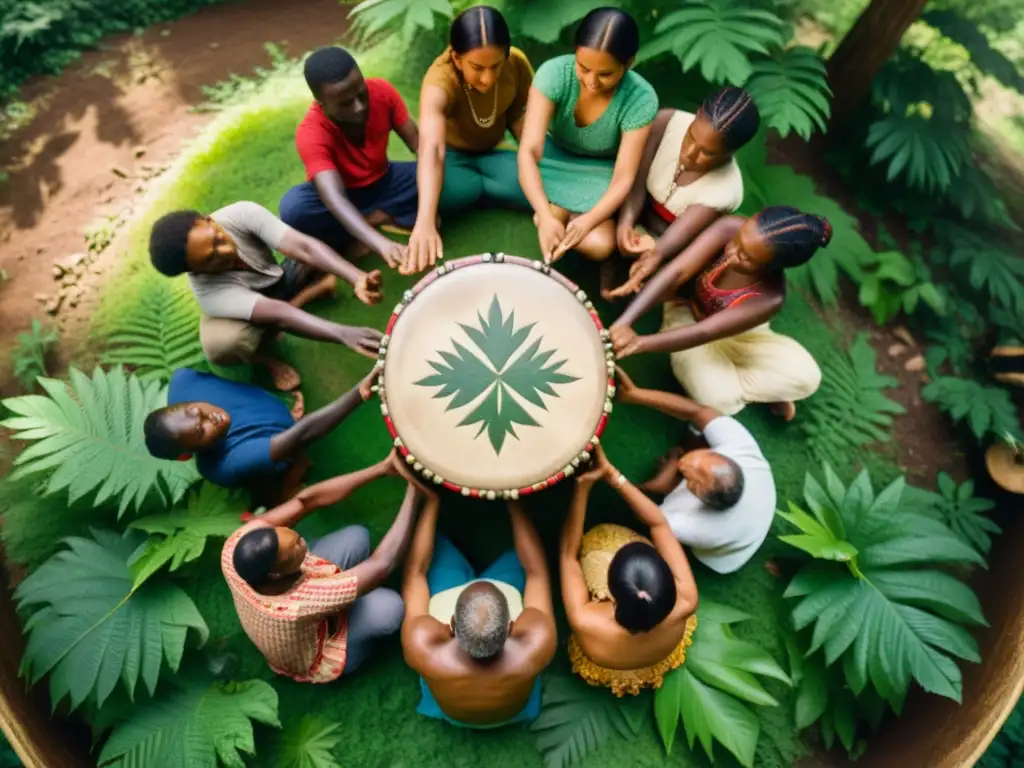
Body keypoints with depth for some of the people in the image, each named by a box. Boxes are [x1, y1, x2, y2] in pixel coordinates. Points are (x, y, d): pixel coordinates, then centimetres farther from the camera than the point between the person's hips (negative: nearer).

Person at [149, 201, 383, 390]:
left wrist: (357, 278, -60)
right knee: (221, 345, -39)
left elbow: (304, 247, -43)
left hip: (280, 280, 2)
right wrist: (343, 334, -65)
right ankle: (264, 357, -5)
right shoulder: (209, 290, -38)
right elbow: (278, 315, -51)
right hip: (244, 312, -2)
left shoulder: (241, 214, -33)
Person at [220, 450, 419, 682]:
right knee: (388, 606, -28)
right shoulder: (296, 606, -46)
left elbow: (306, 500, -26)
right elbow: (383, 563, -40)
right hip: (315, 661, -5)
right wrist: (413, 494, -34)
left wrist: (383, 468, -31)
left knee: (356, 536, -12)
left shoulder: (238, 544, -31)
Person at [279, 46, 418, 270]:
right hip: (345, 195, -3)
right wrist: (381, 243, -60)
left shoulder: (381, 91, -20)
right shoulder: (311, 133, -31)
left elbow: (417, 141, -14)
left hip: (382, 182, 4)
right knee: (293, 208, -36)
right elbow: (335, 199, -44)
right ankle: (386, 218, -19)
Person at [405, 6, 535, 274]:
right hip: (453, 154, -3)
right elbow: (431, 148, -52)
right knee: (441, 191, -38)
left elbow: (517, 117, -3)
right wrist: (425, 222, -67)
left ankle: (471, 188, -5)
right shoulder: (440, 81, -35)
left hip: (493, 152, 3)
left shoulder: (517, 63, -21)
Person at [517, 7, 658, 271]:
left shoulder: (641, 99, -26)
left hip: (600, 174, 0)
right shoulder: (554, 73, -26)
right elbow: (529, 151, -32)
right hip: (554, 160, 1)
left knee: (601, 246, -24)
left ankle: (559, 209, 3)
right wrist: (546, 216, -47)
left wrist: (587, 221, -43)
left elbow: (624, 178, -24)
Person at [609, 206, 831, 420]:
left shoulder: (769, 297, -35)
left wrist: (639, 342, -50)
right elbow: (676, 272, -37)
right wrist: (625, 321, -49)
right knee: (719, 400, -20)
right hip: (686, 312, 1)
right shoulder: (729, 228, -33)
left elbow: (703, 333, -38)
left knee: (806, 377, -19)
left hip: (736, 333, 0)